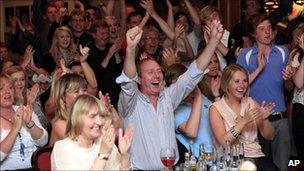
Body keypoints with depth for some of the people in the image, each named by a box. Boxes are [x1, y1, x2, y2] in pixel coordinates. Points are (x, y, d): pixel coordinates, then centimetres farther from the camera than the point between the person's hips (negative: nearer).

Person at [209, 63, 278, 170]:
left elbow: (269, 136, 11)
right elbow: (222, 142, -12)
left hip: (256, 157, 4)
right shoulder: (216, 108, 1)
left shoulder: (250, 102, 13)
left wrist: (264, 119, -8)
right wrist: (244, 121, -19)